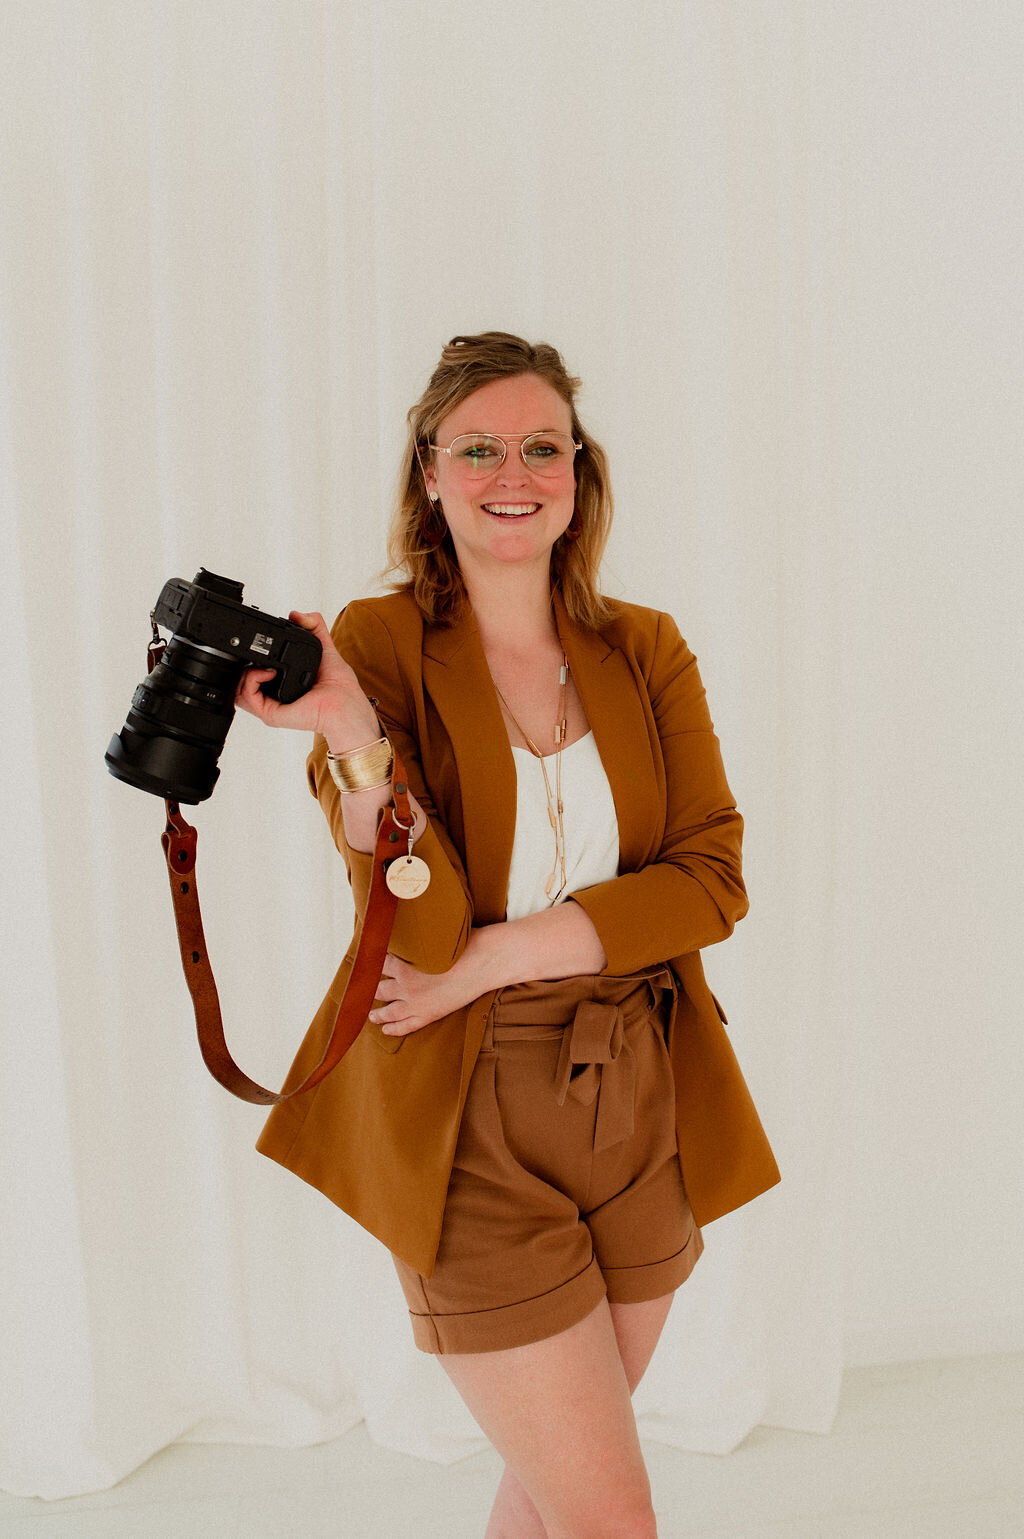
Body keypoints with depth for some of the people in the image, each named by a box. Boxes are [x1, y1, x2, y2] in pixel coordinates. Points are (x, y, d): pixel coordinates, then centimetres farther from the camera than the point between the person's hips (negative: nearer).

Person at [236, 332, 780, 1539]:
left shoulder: (646, 653, 4)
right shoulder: (381, 646, -7)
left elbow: (710, 879, -6)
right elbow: (420, 929, -18)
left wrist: (499, 954, -16)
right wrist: (350, 738, -35)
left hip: (640, 1112, 4)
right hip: (472, 1132, -4)